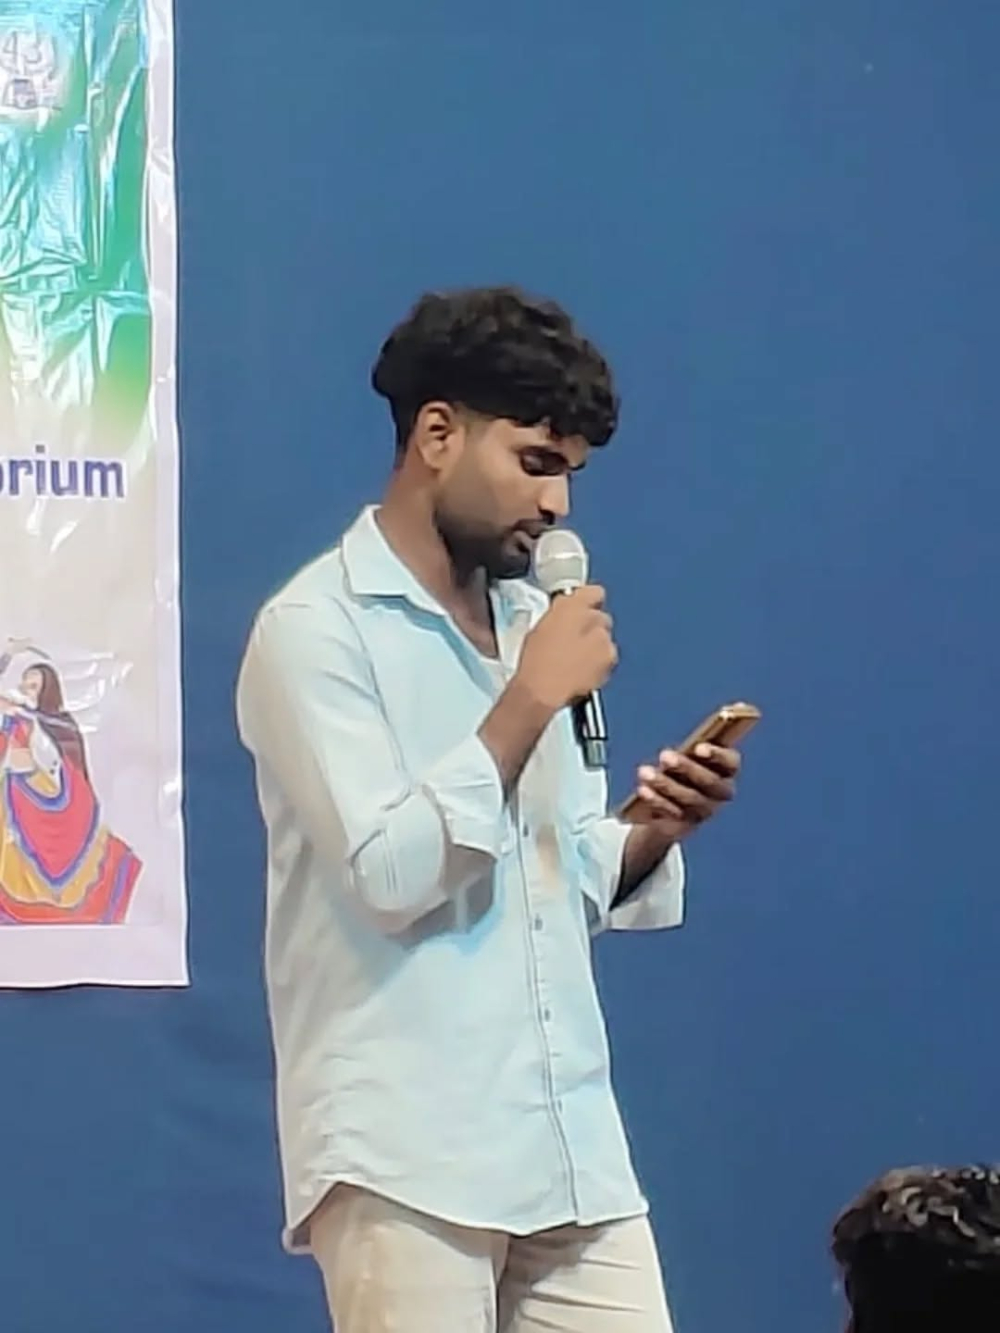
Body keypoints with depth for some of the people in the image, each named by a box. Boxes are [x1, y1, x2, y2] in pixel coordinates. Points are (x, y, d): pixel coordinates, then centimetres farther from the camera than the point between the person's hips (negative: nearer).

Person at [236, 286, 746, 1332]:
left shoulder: (529, 618, 14)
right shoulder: (316, 630, -7)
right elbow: (389, 875, -17)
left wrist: (650, 835, -3)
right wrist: (530, 702, -14)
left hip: (570, 1146, 7)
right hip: (406, 1158, -6)